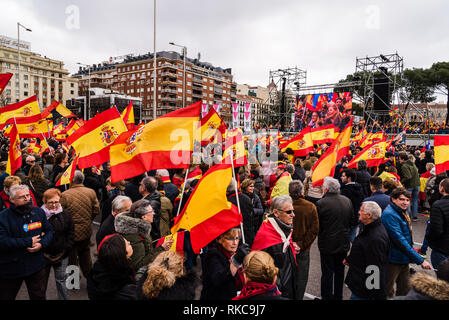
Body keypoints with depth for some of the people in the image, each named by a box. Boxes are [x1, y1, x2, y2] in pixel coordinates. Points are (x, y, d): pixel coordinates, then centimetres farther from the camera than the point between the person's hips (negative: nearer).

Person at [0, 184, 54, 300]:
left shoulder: (39, 212, 0)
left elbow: (49, 231, 6)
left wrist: (42, 244, -14)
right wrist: (29, 242, -23)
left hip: (36, 266, 3)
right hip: (10, 268, -2)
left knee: (39, 296, 17)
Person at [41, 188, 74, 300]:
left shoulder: (65, 215, -1)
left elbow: (71, 234, 4)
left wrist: (65, 251, -4)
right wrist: (43, 253, -8)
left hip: (61, 256, 1)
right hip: (44, 256, -1)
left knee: (61, 280, 12)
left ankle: (64, 298, 26)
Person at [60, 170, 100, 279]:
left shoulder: (65, 195, -19)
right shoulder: (91, 192, -8)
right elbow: (96, 210, -3)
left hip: (72, 232, -4)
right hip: (86, 230, 4)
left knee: (72, 256, 14)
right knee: (85, 252, 24)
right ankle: (88, 274, 36)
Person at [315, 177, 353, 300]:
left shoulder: (321, 203, -20)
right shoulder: (347, 201, -3)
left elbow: (316, 226, -12)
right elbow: (352, 221, 8)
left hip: (327, 244, -5)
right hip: (343, 243, 5)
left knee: (327, 273, 7)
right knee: (340, 272, 19)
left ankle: (327, 296, 18)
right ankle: (338, 296, 33)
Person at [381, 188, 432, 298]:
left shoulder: (402, 212, 9)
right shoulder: (389, 214, -23)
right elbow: (399, 240, -27)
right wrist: (420, 260, -25)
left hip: (404, 259, 9)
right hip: (393, 260, -9)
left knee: (404, 289, 19)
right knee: (388, 293, 5)